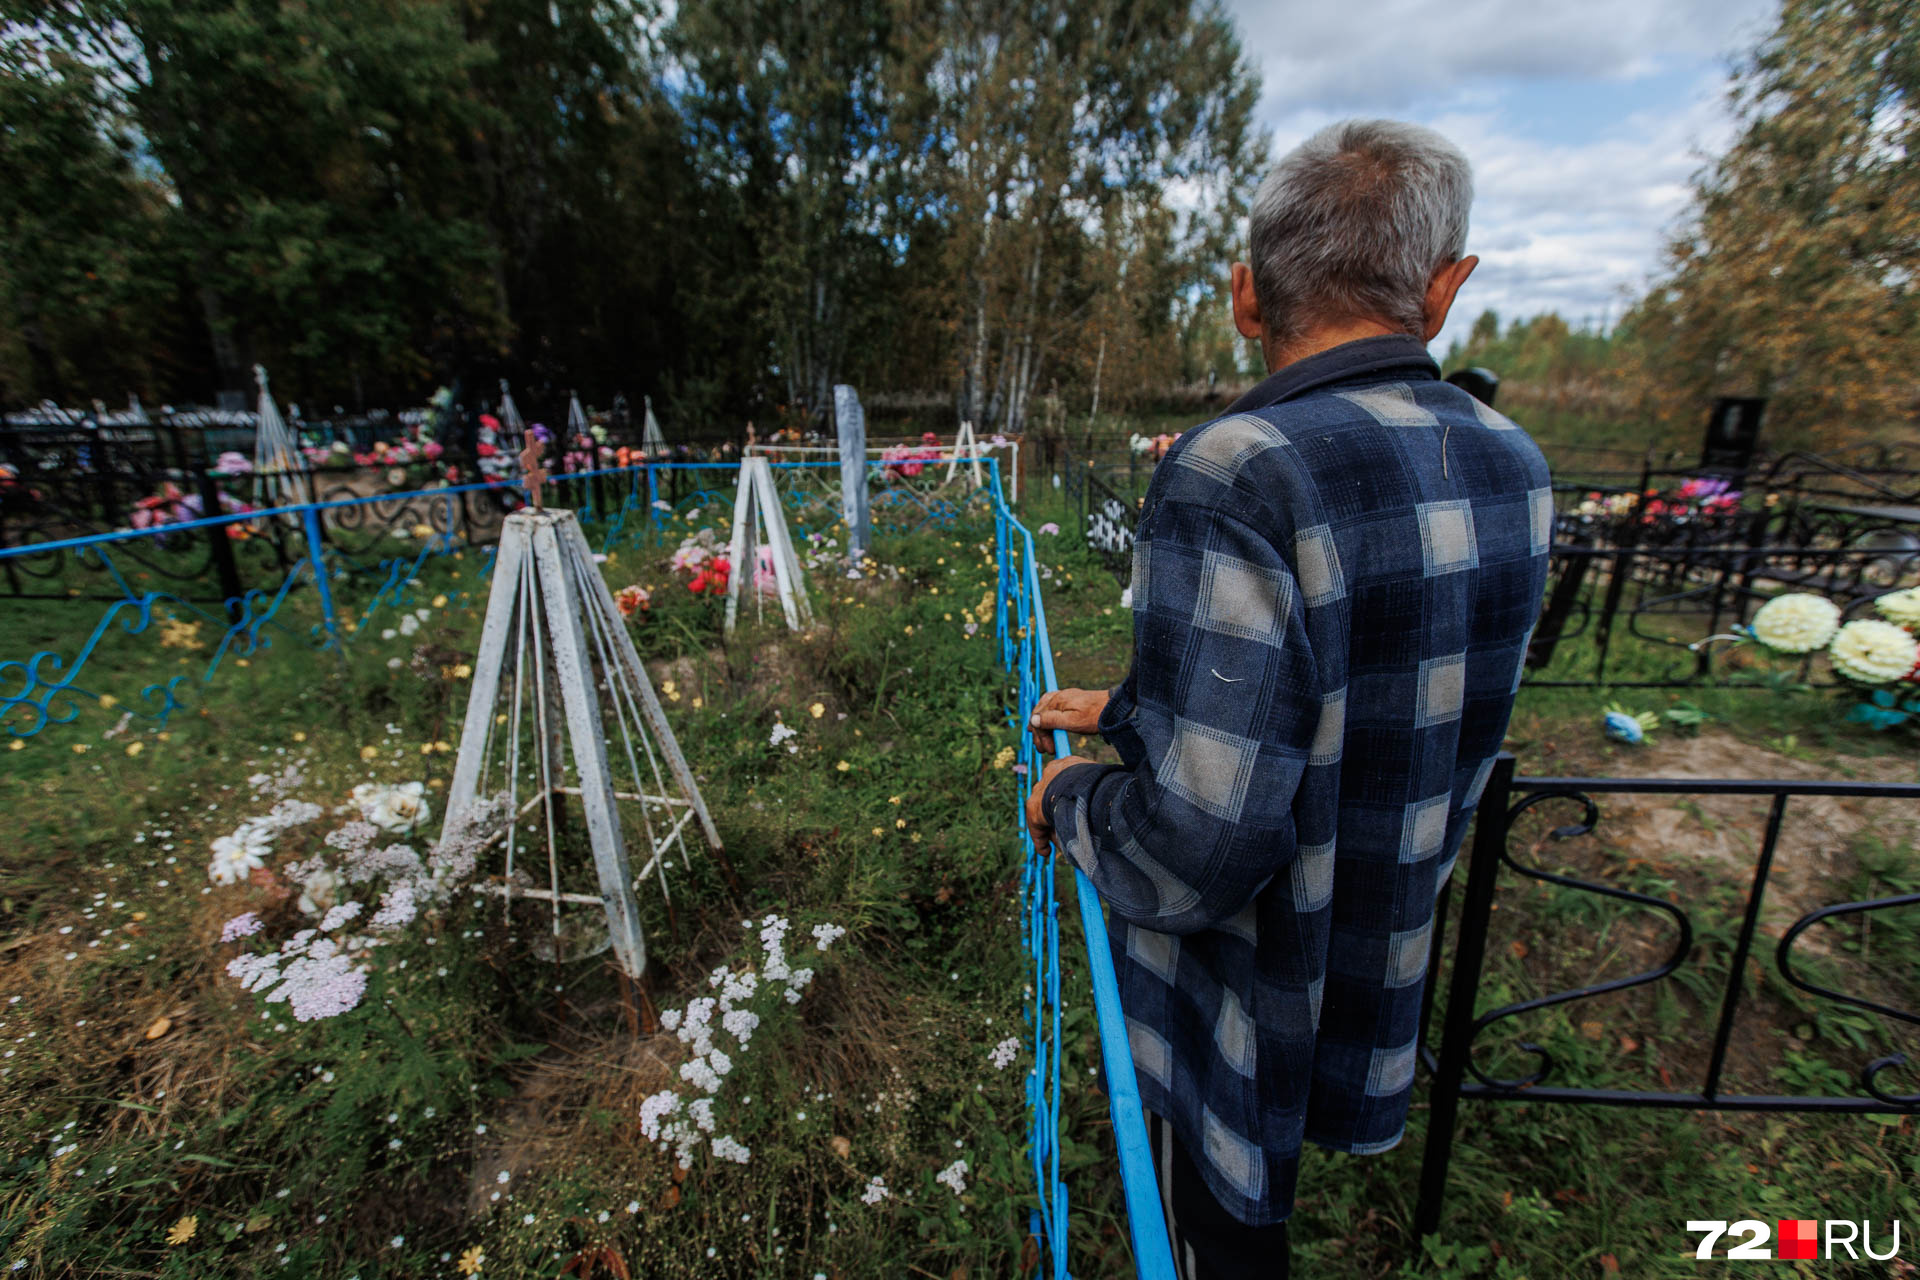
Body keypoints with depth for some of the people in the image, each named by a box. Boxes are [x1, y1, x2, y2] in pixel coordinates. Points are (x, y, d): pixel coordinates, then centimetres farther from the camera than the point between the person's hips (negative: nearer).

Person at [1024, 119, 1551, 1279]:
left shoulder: (1233, 479, -32)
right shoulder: (1512, 468, -5)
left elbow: (1195, 849, -34)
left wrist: (1073, 797, -12)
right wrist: (1127, 711, 9)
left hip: (1255, 997, -6)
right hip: (1388, 963, 7)